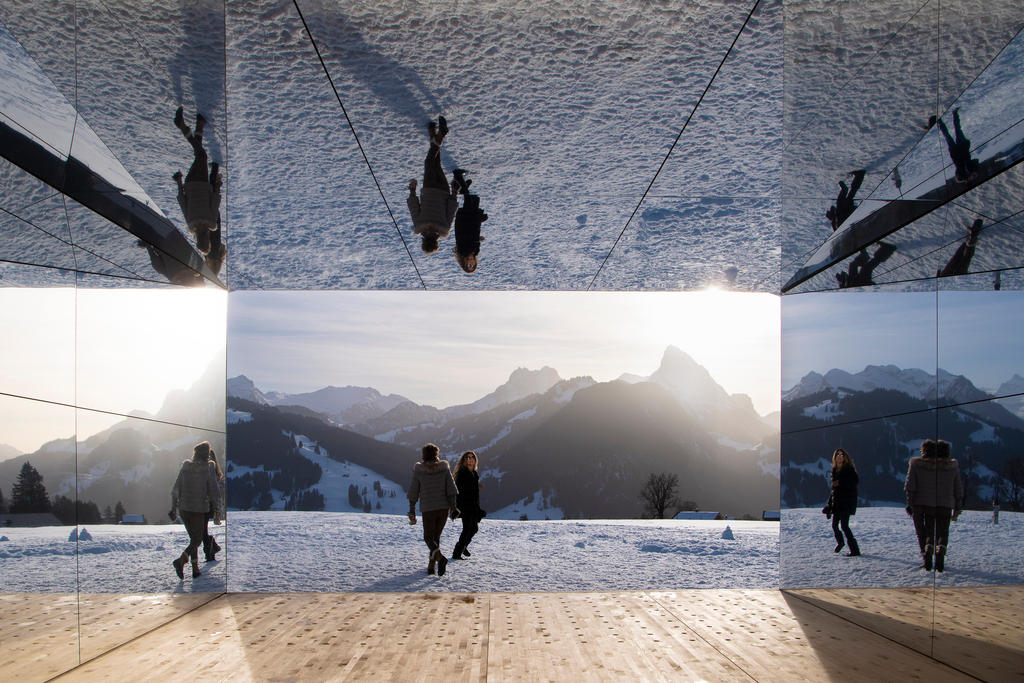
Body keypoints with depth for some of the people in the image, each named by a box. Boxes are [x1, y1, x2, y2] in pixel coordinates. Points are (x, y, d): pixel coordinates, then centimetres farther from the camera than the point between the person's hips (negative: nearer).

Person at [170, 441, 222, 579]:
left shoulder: (185, 467, 2)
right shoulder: (208, 468, -10)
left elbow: (176, 489, 5)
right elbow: (214, 492, -10)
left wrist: (174, 508, 14)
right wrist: (217, 512, -4)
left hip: (184, 508, 4)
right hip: (199, 510, -4)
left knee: (193, 538, 19)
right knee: (197, 540, 6)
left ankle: (195, 569, 18)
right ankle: (181, 561, -18)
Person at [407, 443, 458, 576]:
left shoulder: (418, 470, -3)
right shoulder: (444, 468, 1)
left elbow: (413, 493, 1)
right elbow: (451, 489, -3)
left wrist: (412, 511, 9)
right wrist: (453, 507, 2)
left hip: (428, 509, -2)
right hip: (444, 507, 2)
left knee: (428, 537, 7)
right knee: (436, 536, 16)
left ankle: (440, 557, -21)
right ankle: (431, 566, 13)